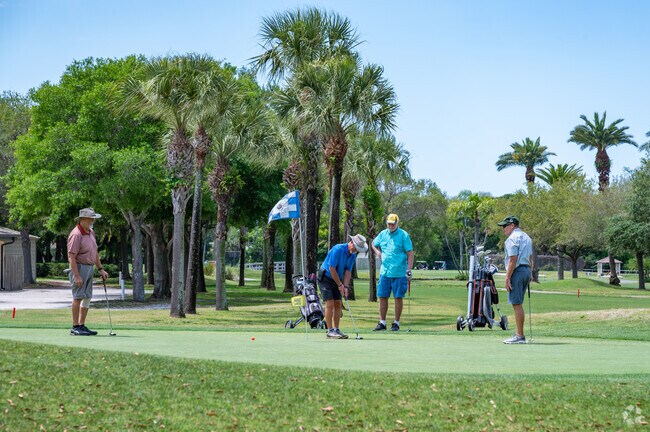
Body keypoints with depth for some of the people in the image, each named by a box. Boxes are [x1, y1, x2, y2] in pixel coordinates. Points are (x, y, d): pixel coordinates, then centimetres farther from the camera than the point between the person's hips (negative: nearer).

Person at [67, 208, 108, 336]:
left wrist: (101, 269, 17)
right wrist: (76, 276, -25)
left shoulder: (91, 233, 12)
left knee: (87, 298, 9)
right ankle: (75, 327, -4)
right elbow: (71, 257, -21)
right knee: (78, 297, -8)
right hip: (79, 268, -9)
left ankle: (82, 325, 14)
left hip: (89, 268, 9)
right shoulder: (76, 235, -17)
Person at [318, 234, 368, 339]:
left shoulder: (353, 254, -2)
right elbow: (332, 269, -25)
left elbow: (348, 271, 1)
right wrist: (340, 285, -18)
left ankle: (336, 330, 9)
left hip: (337, 278, 8)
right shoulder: (338, 249, -26)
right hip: (326, 277, -8)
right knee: (330, 304, -12)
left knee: (338, 304, 5)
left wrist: (345, 287, -10)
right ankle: (330, 331, -10)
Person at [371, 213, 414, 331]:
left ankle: (396, 323, 9)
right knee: (382, 297, 5)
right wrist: (378, 252, 6)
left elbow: (410, 253, -7)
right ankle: (382, 322, 12)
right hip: (384, 272, 4)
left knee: (398, 297, 2)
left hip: (399, 273, -4)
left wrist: (409, 269, -14)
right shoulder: (383, 234, 9)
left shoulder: (403, 235, -5)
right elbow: (374, 244, 27)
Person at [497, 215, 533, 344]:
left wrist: (507, 278, -18)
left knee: (517, 304, -8)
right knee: (518, 304, 14)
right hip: (526, 270, 10)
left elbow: (513, 260, -18)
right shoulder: (526, 237, 19)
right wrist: (530, 274, 27)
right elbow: (530, 257, 23)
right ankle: (519, 334, 16)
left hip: (517, 271, -10)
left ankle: (520, 336, -9)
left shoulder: (512, 239, -12)